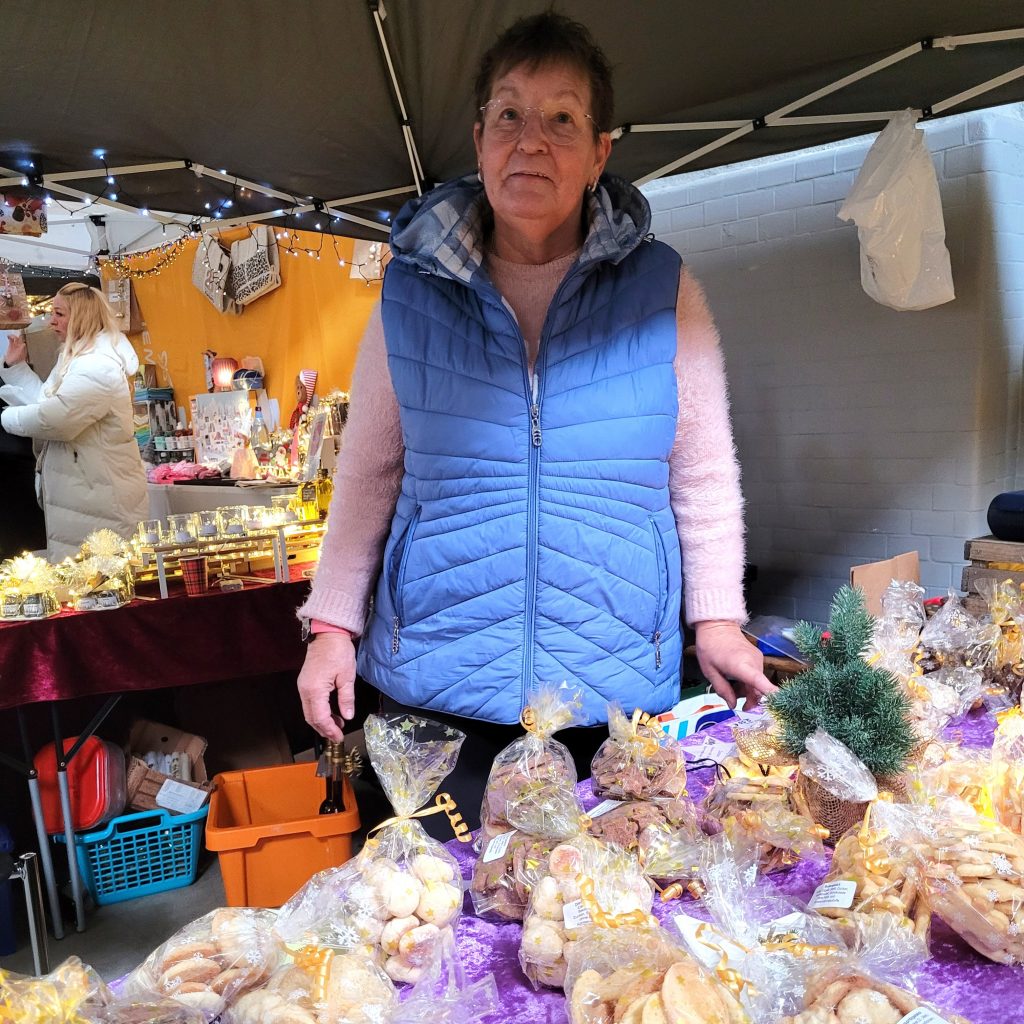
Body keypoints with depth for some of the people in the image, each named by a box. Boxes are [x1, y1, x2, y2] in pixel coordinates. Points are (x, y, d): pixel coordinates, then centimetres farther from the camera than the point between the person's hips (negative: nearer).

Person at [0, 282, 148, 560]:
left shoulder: (98, 366, -19)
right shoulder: (77, 359, 16)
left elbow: (56, 418, -27)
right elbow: (47, 401, 20)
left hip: (99, 497, -10)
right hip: (79, 491, 10)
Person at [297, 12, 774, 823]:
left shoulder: (663, 291, 0)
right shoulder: (411, 293, 1)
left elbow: (703, 475, 6)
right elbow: (369, 473, 7)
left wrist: (719, 619, 1)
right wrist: (333, 623, 4)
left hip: (617, 693, 0)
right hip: (435, 687, 1)